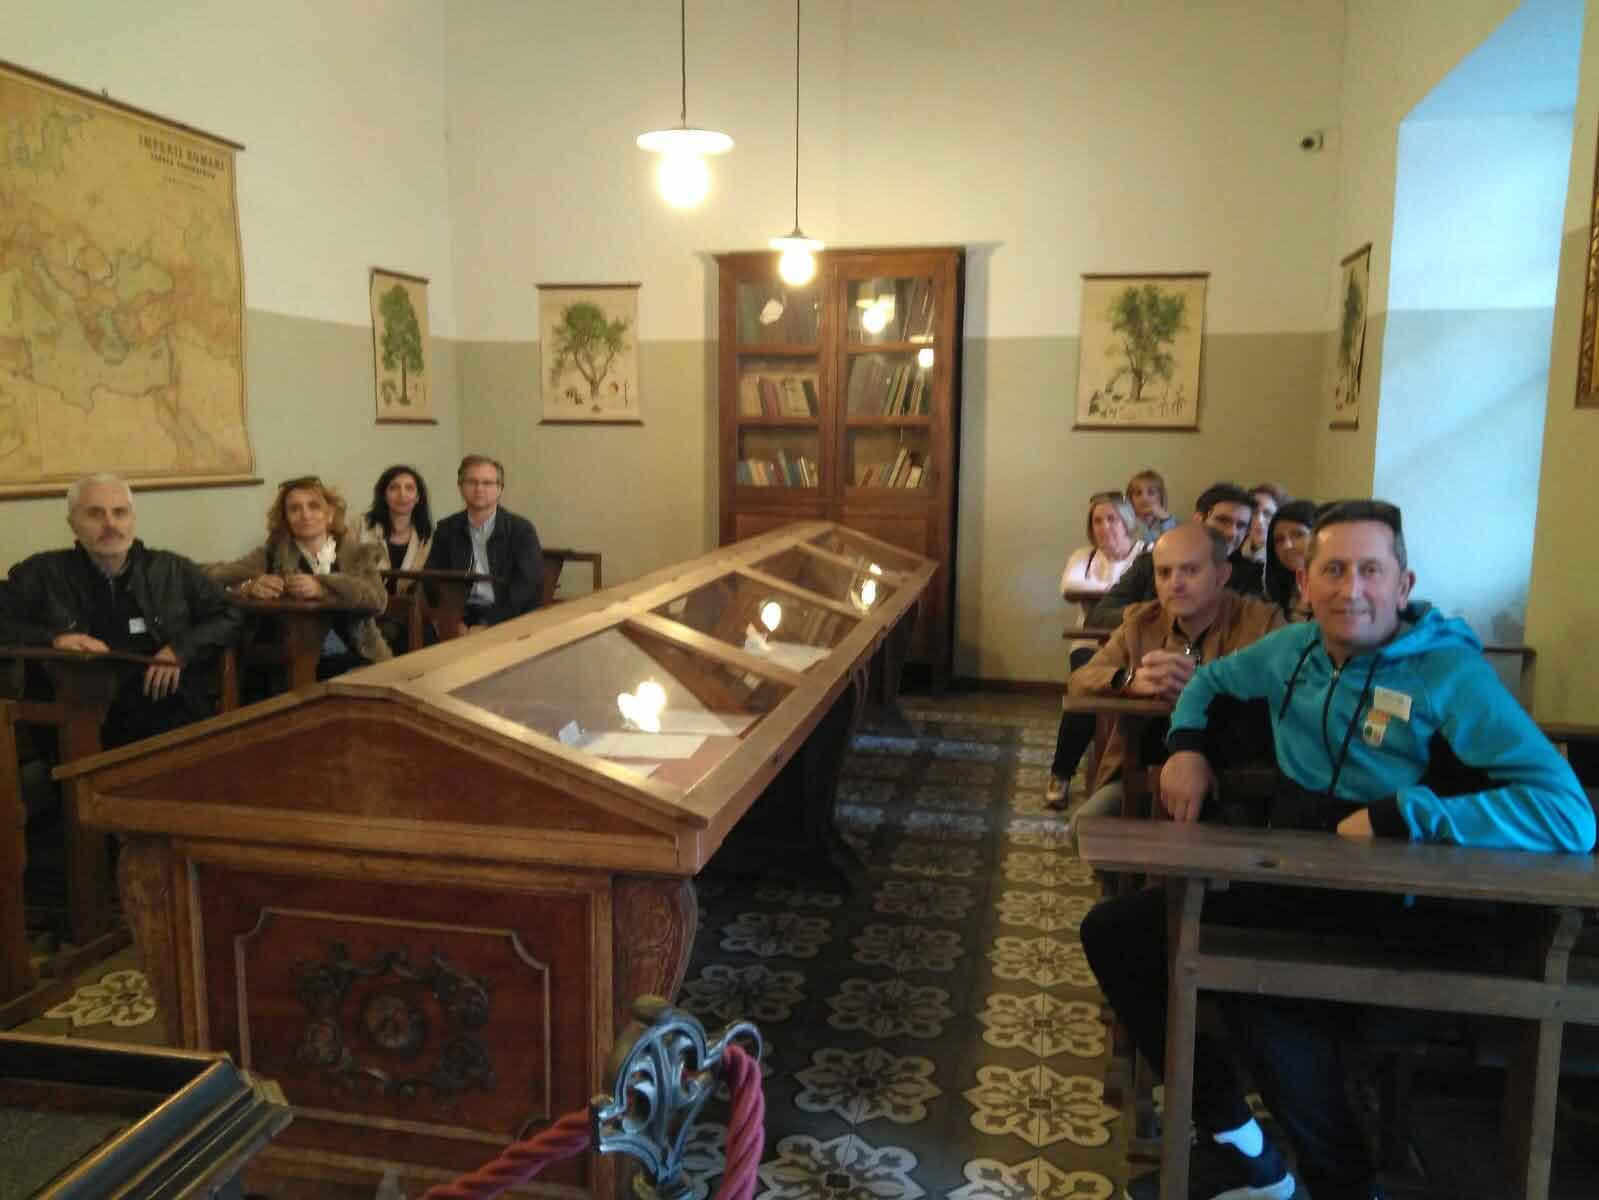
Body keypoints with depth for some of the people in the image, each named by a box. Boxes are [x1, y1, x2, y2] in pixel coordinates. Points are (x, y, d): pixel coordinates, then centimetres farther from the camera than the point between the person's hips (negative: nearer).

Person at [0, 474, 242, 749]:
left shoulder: (173, 570, 17)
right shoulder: (43, 574, 12)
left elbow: (229, 618, 17)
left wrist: (181, 651, 0)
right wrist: (53, 639, -8)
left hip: (176, 718, 1)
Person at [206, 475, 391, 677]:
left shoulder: (358, 553, 10)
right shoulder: (274, 554, 9)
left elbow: (377, 597, -8)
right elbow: (213, 575, 1)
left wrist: (322, 587, -21)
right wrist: (248, 586, -19)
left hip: (355, 659, 0)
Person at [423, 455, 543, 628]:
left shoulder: (521, 530, 1)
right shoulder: (447, 530, 11)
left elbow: (529, 587, -8)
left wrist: (488, 625, -19)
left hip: (507, 618, -2)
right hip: (461, 617, 3)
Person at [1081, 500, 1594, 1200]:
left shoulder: (1451, 674, -14)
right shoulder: (1294, 649, 5)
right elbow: (1210, 678, 27)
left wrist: (1396, 815, -29)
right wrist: (1185, 745, 6)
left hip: (1379, 911, -7)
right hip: (1282, 883, 7)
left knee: (1255, 990, -34)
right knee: (1111, 934, 3)